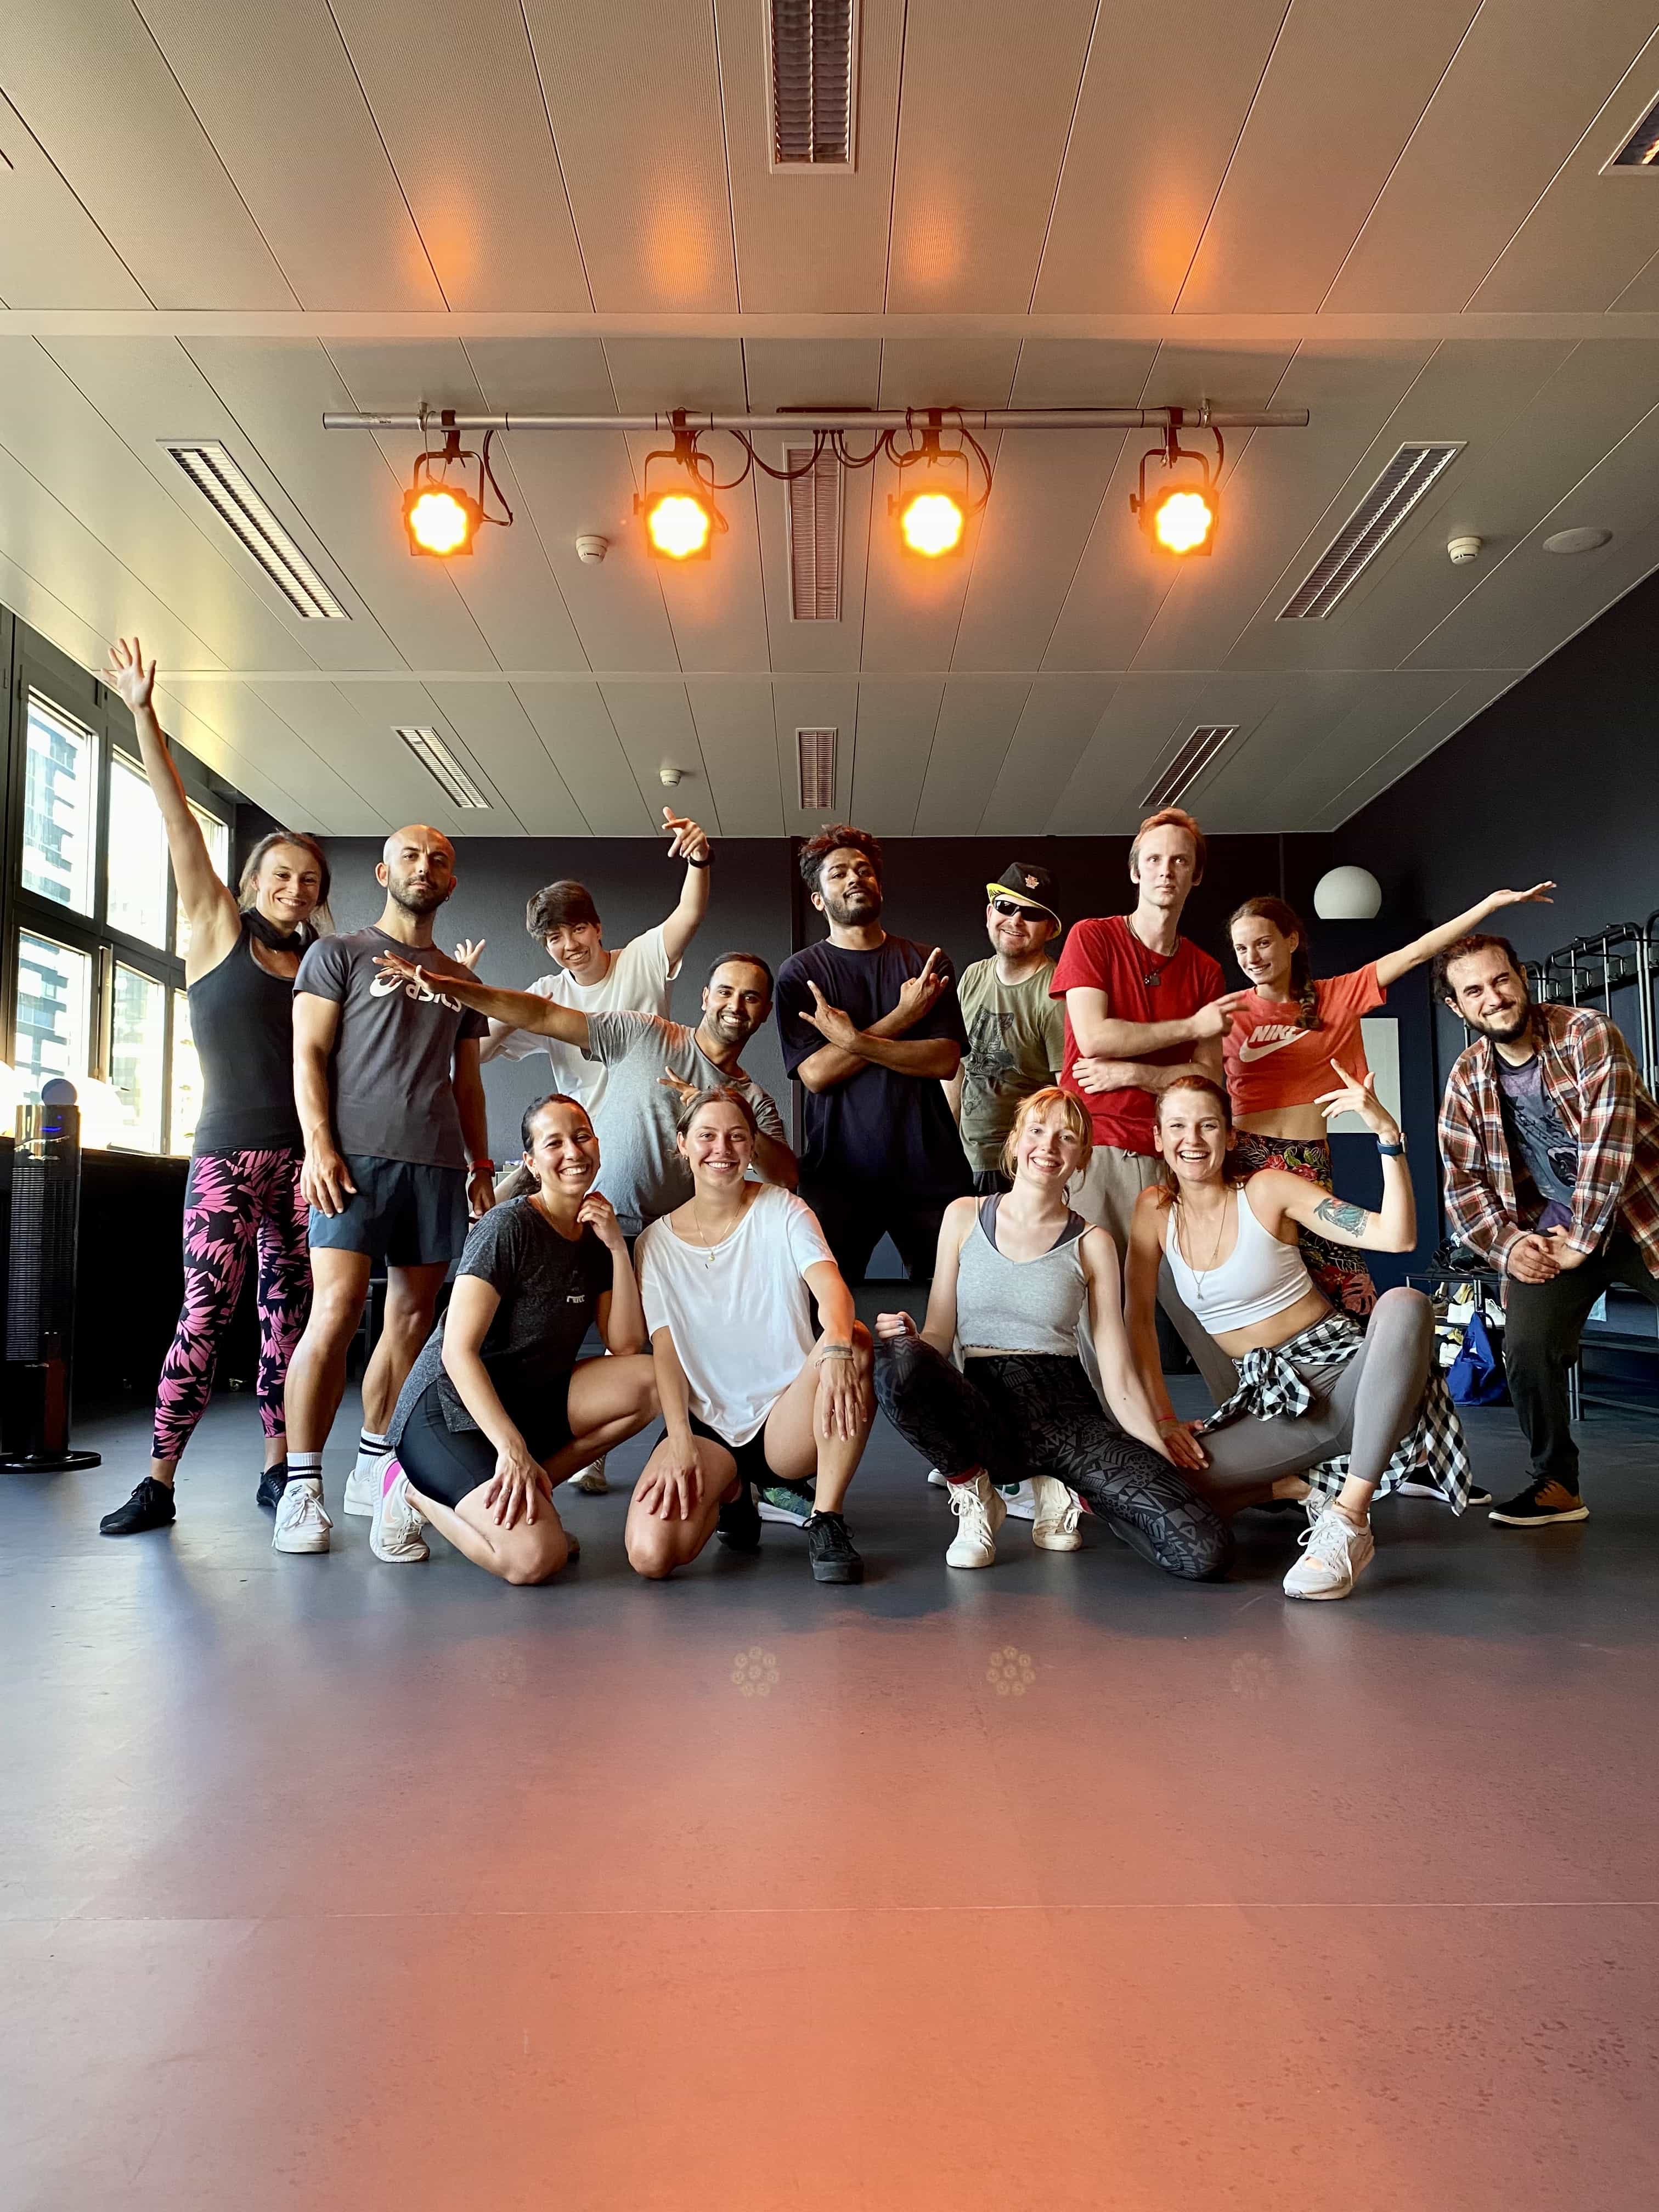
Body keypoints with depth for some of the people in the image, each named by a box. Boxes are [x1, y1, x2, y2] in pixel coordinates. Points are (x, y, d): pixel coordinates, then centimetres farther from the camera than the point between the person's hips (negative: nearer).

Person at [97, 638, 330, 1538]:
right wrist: (142, 712, -6)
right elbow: (178, 820, -1)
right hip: (228, 1151, -3)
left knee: (287, 1313, 5)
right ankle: (158, 1484, -2)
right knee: (206, 1312, -8)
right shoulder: (216, 930, 6)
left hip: (304, 1155, 3)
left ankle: (278, 1466, 13)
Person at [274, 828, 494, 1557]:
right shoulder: (338, 954, 10)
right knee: (335, 1312, -14)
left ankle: (373, 1467, 14)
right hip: (356, 1155, -5)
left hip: (438, 1165, 5)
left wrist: (480, 1161, 14)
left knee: (412, 1318, 4)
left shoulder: (458, 978, 23)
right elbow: (309, 1054, 1)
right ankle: (302, 1485, -7)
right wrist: (319, 1144, -11)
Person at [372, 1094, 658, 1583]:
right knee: (536, 1558, -26)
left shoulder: (595, 1237, 7)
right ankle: (415, 1492, 1)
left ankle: (524, 1495, -4)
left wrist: (618, 1246, -10)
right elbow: (459, 1351, -21)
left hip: (529, 1404, 7)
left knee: (653, 1381, -16)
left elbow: (627, 1346, -2)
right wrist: (512, 1449, -29)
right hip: (451, 1409, -7)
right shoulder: (509, 1227, -15)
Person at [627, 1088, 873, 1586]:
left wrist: (836, 1348, -42)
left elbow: (831, 1287, -19)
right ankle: (729, 1494, 10)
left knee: (856, 1341, -33)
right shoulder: (657, 1242, 4)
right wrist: (680, 1443, -18)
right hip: (706, 1424, 1)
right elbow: (665, 1350, -3)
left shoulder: (781, 1211, 0)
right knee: (649, 1555, -26)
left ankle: (827, 1522, -18)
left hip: (785, 1417, -1)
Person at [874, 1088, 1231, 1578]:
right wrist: (903, 1341, -18)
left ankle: (1066, 1489, 7)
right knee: (900, 1359, -36)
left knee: (1205, 1552, -22)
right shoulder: (965, 1217, 7)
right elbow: (939, 1335, 6)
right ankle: (975, 1494, -5)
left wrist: (1168, 1464, -6)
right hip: (986, 1414, 0)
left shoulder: (1092, 1245, 5)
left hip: (1068, 1413, 1)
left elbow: (1120, 1378, 4)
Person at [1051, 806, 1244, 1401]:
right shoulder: (1092, 938, 6)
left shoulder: (1205, 971, 16)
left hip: (1167, 1159, 3)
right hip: (1094, 1151, -3)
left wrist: (1132, 1072, -9)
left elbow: (1208, 1077, 8)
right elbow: (1093, 1037, -8)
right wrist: (1192, 1026, 0)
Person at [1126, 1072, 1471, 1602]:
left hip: (1344, 1375, -3)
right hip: (1271, 1400, 3)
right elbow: (1139, 1319, 2)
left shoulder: (1267, 1190, -7)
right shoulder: (1155, 1210, 3)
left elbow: (1397, 1237, -16)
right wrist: (1163, 1418, -6)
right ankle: (1309, 1486, 2)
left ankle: (1349, 1520, -35)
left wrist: (1388, 1135, -26)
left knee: (1404, 1305, -36)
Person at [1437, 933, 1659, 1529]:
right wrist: (1508, 1244, -16)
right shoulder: (1466, 1081, 0)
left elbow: (1608, 1140, -20)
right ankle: (1557, 1485, 4)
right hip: (1548, 1226, 3)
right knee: (1527, 1347, -15)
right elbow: (1462, 1183, 1)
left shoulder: (1586, 1034, -13)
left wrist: (1581, 1240, -22)